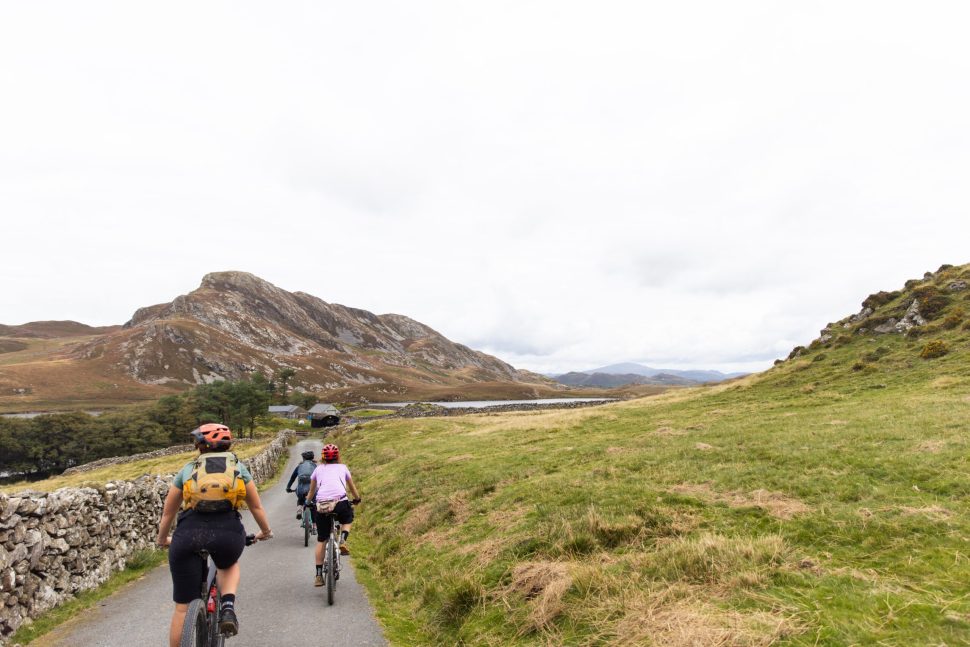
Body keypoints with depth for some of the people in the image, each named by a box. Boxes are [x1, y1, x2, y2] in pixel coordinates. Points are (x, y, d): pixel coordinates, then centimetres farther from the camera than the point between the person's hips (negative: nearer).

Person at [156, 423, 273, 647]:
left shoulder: (187, 470, 21)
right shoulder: (238, 468, 20)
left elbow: (167, 513, 28)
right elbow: (256, 507, 26)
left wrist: (162, 540, 45)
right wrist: (265, 532, 42)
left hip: (188, 535, 0)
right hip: (228, 534, 0)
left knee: (183, 607, 14)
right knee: (229, 566, 33)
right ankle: (228, 607, 8)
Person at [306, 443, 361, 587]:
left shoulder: (318, 469, 23)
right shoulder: (342, 467, 23)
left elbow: (311, 491, 31)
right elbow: (352, 488, 35)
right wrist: (357, 499, 53)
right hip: (340, 502, -1)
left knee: (321, 540, 15)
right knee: (348, 520, 32)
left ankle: (319, 575, 12)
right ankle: (343, 540, 5)